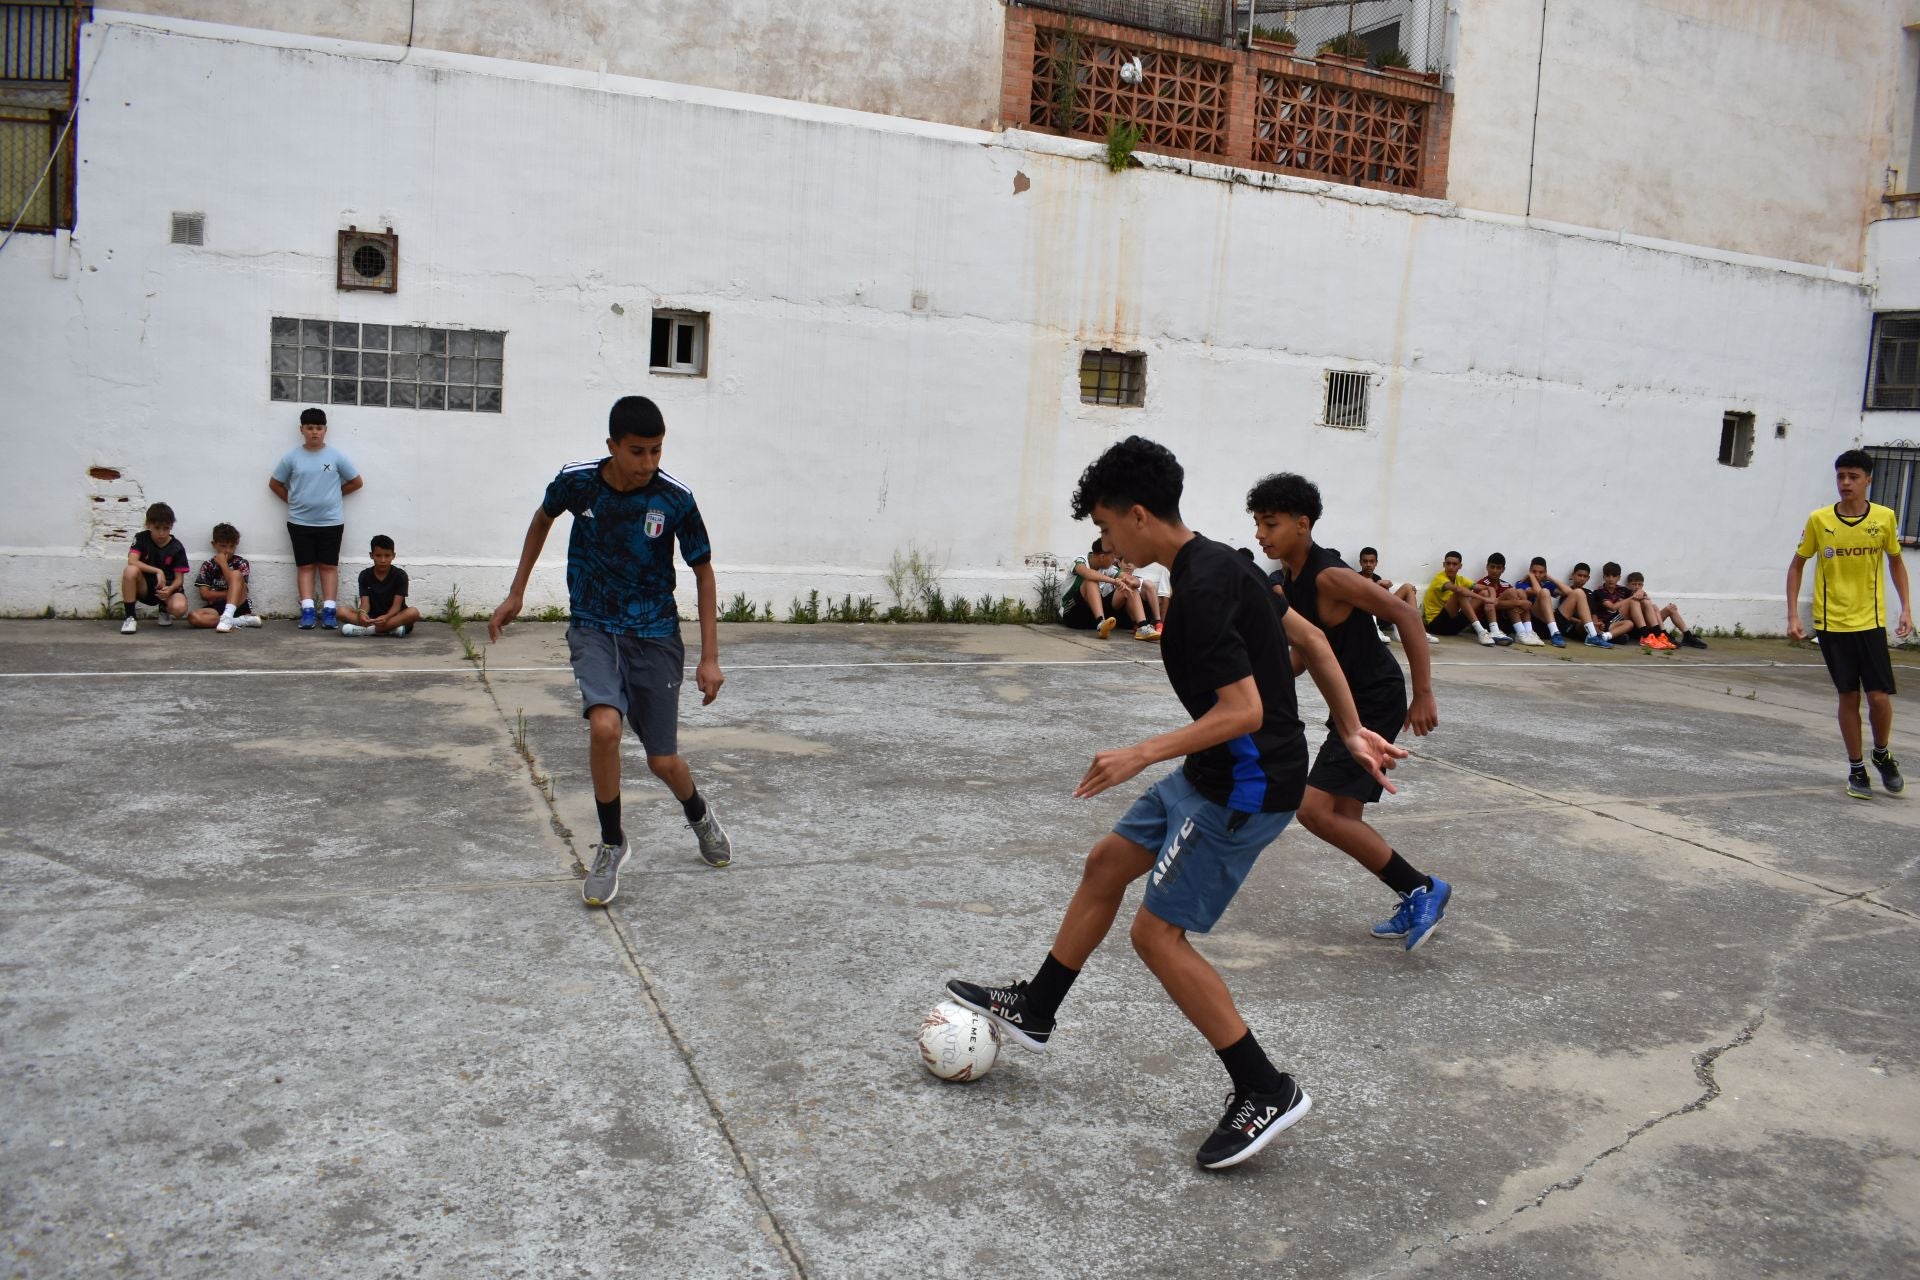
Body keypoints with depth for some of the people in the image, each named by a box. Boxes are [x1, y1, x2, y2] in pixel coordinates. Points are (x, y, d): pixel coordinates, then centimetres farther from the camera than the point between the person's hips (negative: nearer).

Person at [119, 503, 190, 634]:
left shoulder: (177, 548, -7)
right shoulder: (141, 538, -4)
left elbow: (179, 578, -9)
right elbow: (132, 561, -20)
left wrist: (170, 589, -31)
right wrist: (157, 571, -29)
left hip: (168, 588, -1)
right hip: (144, 587, 1)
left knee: (179, 608, -33)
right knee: (130, 571, -32)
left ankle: (164, 609, 10)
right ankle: (129, 618, -20)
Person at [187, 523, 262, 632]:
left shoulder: (241, 563, 6)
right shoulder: (207, 566, 9)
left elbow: (240, 589, -10)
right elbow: (205, 594, 2)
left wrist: (223, 564, -8)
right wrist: (231, 593, -6)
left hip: (239, 605, -1)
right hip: (217, 607, 1)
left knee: (236, 574, -24)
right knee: (193, 617, -30)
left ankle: (227, 617, -41)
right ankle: (243, 621, -30)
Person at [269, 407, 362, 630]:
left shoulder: (336, 456, -2)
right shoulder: (291, 457, 0)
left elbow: (357, 482, 6)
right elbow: (275, 484, 10)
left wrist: (334, 494, 5)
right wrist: (293, 501, 3)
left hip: (331, 521, -1)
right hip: (300, 522, 1)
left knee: (329, 565, 2)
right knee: (305, 566, 2)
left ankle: (329, 611, 3)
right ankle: (307, 611, 0)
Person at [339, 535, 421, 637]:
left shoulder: (400, 575, -5)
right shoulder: (365, 575, 1)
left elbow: (397, 605, -12)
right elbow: (365, 602, -7)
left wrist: (386, 617, -34)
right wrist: (362, 613, -32)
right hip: (371, 618, 2)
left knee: (413, 612, -33)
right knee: (343, 611, -22)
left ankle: (364, 630, -33)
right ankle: (391, 628, -34)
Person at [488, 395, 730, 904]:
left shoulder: (675, 499, -15)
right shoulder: (576, 481, -10)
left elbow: (703, 572, -3)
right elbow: (543, 519, 13)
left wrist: (710, 658, -8)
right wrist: (515, 594, 15)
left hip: (655, 633, 0)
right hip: (593, 628, 1)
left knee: (663, 761, 0)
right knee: (605, 725, -26)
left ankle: (699, 815, 37)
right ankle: (611, 844, -3)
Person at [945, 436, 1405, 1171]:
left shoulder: (1201, 591, -24)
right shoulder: (1220, 563, 7)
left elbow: (1243, 710, -27)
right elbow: (1311, 639, 13)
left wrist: (1142, 755, -23)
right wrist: (1351, 732, 17)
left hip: (1247, 788, -10)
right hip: (1214, 775, 10)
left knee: (1158, 932, -4)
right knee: (1106, 865, 17)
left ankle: (1266, 1092, 6)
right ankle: (1033, 1012, 32)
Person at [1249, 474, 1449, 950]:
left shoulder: (1329, 576, -21)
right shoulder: (1285, 583, 7)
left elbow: (1405, 615, -22)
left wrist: (1423, 694, -23)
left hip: (1375, 702, -9)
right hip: (1351, 704, 9)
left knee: (1315, 809, -13)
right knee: (1345, 818, 10)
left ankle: (1421, 889, -1)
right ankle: (1417, 904, 23)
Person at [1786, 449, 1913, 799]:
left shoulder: (1885, 518, -2)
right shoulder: (1819, 520, -4)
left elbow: (1895, 561, 13)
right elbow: (1796, 566, 5)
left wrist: (1906, 607, 5)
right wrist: (1793, 615, -2)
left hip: (1871, 622, 0)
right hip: (1831, 623, 0)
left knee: (1879, 696, -4)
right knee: (1848, 697, 4)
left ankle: (1883, 754, 24)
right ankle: (1856, 769, 17)